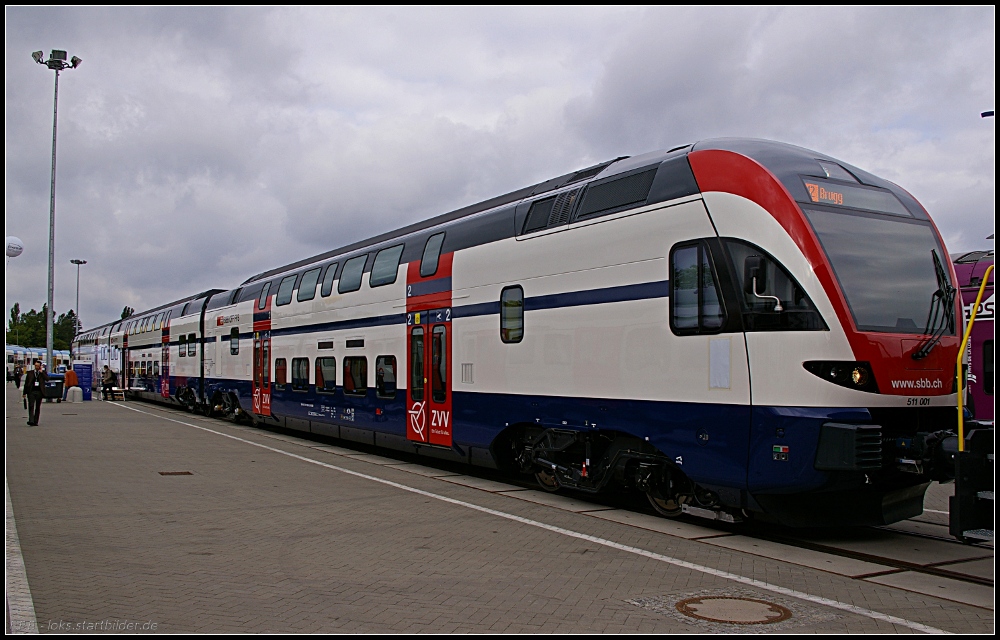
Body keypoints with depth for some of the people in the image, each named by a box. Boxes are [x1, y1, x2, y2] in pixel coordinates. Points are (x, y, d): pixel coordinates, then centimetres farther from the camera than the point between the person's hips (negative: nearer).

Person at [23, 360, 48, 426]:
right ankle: (31, 421, -16)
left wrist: (42, 372, -9)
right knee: (31, 406, -10)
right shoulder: (30, 373, 10)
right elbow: (26, 383, 11)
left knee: (38, 407, 5)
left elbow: (47, 379, -9)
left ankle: (35, 422, 10)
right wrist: (24, 393, 6)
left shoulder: (43, 372, 8)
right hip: (31, 391, 0)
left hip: (39, 392, 0)